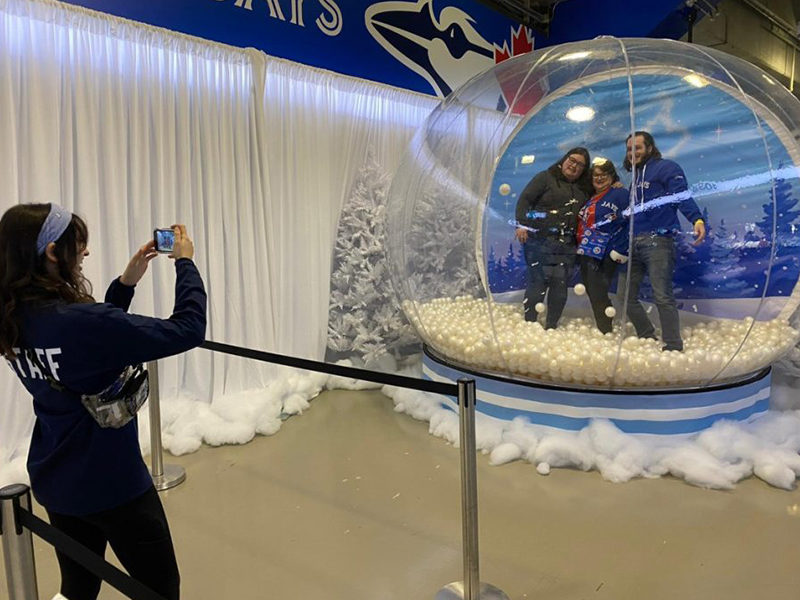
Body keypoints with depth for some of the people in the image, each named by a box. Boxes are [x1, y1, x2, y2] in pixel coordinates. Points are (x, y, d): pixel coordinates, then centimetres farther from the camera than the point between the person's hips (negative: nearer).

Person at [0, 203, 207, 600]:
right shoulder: (77, 321, -30)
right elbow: (187, 330, -27)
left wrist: (127, 282, 4)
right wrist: (185, 263, -14)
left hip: (55, 483, 8)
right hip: (111, 484, -8)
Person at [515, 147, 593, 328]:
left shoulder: (584, 189, 19)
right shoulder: (546, 178, 3)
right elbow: (524, 200, -3)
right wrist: (522, 224, -15)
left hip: (567, 245, 5)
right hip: (539, 241, -5)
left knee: (560, 285, 2)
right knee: (538, 282, -8)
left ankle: (551, 327, 12)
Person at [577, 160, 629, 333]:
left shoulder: (620, 194, -5)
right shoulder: (591, 198, 19)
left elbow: (631, 223, -12)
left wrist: (620, 251, -17)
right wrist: (580, 249, 16)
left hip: (603, 256, -8)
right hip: (586, 254, 8)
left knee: (598, 296, -9)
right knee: (591, 294, 11)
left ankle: (605, 334, -1)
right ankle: (602, 332, 21)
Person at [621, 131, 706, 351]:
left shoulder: (666, 167, 2)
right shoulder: (636, 177, 26)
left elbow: (683, 195, -13)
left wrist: (697, 219, -28)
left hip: (657, 240, -8)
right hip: (633, 243, 8)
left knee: (662, 296, -13)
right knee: (626, 295, 8)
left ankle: (673, 347, -5)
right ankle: (648, 338, 21)